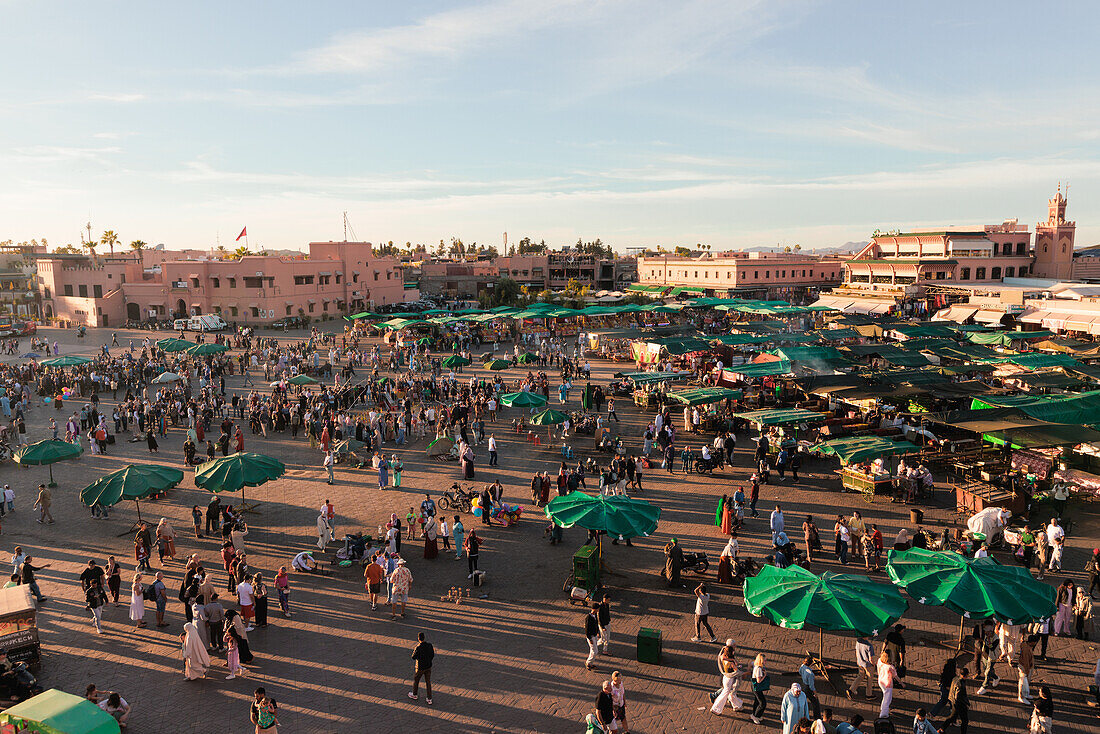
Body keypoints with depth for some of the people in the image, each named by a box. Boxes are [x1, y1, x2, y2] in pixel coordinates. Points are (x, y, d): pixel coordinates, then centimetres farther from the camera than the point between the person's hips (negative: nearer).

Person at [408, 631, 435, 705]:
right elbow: (432, 655, 1)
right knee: (428, 682, 13)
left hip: (420, 668, -5)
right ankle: (429, 699, 17)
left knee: (416, 680, 21)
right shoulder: (429, 645, -9)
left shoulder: (418, 647, -26)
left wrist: (413, 650, 1)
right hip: (428, 667, 5)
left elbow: (413, 657, -15)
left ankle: (414, 695, 40)